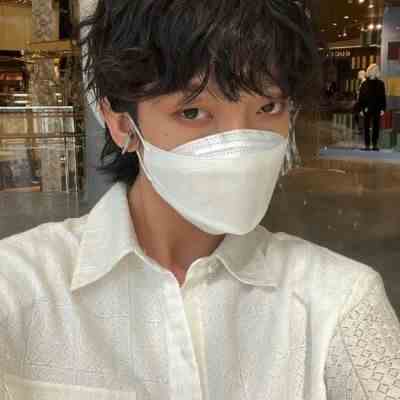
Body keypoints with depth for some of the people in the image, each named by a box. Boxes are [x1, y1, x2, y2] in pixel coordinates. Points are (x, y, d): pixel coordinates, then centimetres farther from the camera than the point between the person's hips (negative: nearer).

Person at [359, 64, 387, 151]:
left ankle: (375, 145, 10)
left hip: (377, 109, 1)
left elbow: (383, 97, 4)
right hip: (367, 109, 0)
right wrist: (361, 109, -4)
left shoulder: (380, 84, 4)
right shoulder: (364, 84, 3)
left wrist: (383, 109, -3)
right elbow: (361, 97, 3)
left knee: (376, 127, 3)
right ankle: (367, 145, 7)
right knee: (366, 127, 1)